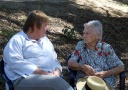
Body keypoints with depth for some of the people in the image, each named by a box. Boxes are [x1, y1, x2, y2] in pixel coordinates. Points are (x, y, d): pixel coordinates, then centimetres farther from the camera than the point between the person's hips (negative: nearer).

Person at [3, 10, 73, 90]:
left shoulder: (45, 40, 27)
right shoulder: (17, 40, 3)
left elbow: (55, 60, 26)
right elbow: (16, 63, -12)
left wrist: (57, 72, 2)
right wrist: (43, 73, -17)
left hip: (50, 77, 6)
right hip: (26, 79, -6)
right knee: (56, 81, -33)